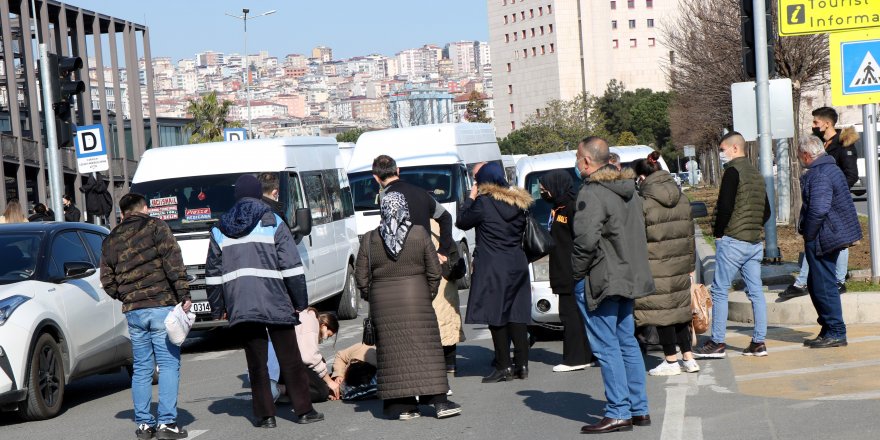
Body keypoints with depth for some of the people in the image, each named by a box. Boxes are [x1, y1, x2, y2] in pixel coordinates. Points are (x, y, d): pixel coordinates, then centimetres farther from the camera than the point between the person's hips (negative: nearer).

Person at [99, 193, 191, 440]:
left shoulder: (110, 241, 13)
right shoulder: (156, 228, 0)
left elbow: (107, 281, 12)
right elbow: (173, 263, -9)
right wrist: (184, 295, -8)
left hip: (133, 311, 4)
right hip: (161, 307, -4)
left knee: (141, 368, 10)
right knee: (169, 365, -2)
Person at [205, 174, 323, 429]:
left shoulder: (220, 230, 11)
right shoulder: (272, 223, 0)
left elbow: (213, 274, 13)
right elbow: (291, 266, -4)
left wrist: (218, 308, 18)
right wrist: (300, 301, 1)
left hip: (240, 307, 3)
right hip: (275, 303, -2)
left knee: (256, 362, 7)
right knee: (290, 359, 4)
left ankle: (265, 415, 6)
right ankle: (303, 410, 6)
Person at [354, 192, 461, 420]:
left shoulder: (370, 239, -1)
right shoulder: (420, 234, -3)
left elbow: (361, 277, 1)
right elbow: (434, 272, 0)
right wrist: (429, 295, 13)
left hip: (382, 302, 1)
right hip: (416, 298, -1)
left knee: (392, 351, 4)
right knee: (426, 348, 2)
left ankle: (402, 405, 3)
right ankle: (438, 400, -1)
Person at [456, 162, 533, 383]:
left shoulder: (484, 203, -12)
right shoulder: (519, 202, 8)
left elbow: (462, 222, -1)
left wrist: (470, 198, 8)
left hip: (492, 267, -7)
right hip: (518, 265, 7)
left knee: (496, 317, -2)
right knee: (517, 315, 9)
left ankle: (504, 366, -2)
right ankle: (522, 364, 11)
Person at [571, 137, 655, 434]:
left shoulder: (592, 193, -16)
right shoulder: (628, 190, 13)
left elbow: (586, 239, -24)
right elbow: (638, 233, 20)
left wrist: (577, 273, -10)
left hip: (603, 281, -9)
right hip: (630, 276, 9)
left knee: (606, 347, -5)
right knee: (627, 343, 15)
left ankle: (619, 413, -4)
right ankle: (639, 409, 18)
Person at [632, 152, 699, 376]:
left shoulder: (643, 202, -13)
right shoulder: (682, 199, 9)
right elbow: (690, 233, 14)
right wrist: (690, 265, 20)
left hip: (656, 267, -7)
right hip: (680, 264, 7)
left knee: (661, 310, 1)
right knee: (679, 308, 14)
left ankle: (671, 361, 5)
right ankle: (688, 358, 15)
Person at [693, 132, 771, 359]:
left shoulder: (733, 171, -10)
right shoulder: (756, 174, 16)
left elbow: (725, 206, -17)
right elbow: (766, 211, 21)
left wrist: (718, 232, -6)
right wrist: (753, 229, 16)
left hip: (732, 241, -8)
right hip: (755, 242, 8)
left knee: (720, 291, -3)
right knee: (756, 292, 7)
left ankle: (717, 343, -2)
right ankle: (759, 342, 8)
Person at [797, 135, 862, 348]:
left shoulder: (819, 175, -20)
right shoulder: (832, 168, 15)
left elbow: (818, 210, -28)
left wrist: (807, 235, -15)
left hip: (821, 240, -11)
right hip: (834, 235, 11)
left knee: (824, 287, -4)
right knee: (817, 285, 17)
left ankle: (836, 333, 0)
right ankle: (828, 330, 22)